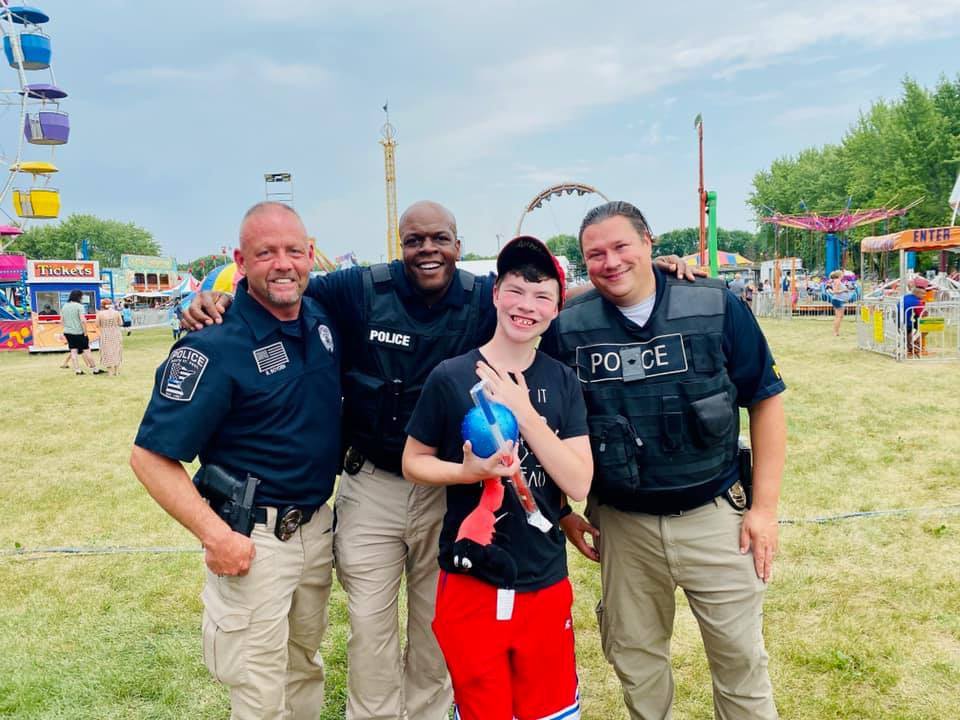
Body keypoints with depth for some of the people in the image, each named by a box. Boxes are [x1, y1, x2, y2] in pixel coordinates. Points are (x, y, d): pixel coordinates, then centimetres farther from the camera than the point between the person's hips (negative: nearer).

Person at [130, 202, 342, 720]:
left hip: (318, 526, 6)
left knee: (305, 666, 24)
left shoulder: (323, 319, -1)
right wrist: (215, 535, -24)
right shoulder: (214, 348, -21)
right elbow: (150, 457, -19)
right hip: (252, 538, -6)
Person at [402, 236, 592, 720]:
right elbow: (412, 463, 1)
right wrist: (466, 470, -19)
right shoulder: (450, 377, -9)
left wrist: (523, 411, -19)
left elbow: (579, 485, -9)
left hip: (546, 584, 2)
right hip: (472, 584, -2)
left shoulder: (562, 381, -2)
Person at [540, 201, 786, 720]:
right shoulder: (566, 327, -5)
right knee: (634, 657, 17)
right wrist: (564, 512, 5)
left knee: (740, 655, 12)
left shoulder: (716, 307, -9)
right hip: (621, 524, 2)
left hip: (715, 515, -1)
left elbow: (766, 401, -3)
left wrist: (764, 506, -5)